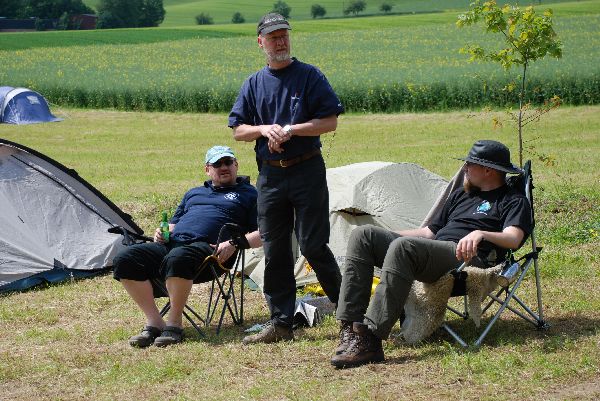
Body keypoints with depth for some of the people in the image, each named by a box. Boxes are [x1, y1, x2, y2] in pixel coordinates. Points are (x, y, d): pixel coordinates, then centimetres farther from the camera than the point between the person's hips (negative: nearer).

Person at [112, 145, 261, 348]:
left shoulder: (248, 193, 16)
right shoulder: (194, 193, 34)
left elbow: (262, 233, 5)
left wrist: (234, 244, -12)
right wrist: (162, 233, 11)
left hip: (206, 247, -6)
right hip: (170, 244, 6)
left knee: (177, 258, -41)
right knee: (125, 259, -18)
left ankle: (174, 323, -25)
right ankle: (154, 322, -15)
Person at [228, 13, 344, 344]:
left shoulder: (309, 76, 0)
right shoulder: (254, 84, 11)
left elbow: (330, 121, -6)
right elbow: (238, 131, 10)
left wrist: (292, 130, -17)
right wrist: (265, 129, -10)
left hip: (307, 170, -4)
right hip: (270, 174, 4)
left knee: (313, 245, -7)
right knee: (274, 250, 6)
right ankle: (281, 323, 12)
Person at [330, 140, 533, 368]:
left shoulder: (513, 201, 10)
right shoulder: (461, 195, 34)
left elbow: (513, 238, -9)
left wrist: (481, 234, -29)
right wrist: (383, 238, 29)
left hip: (466, 259, -8)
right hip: (433, 254, 8)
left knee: (404, 246, -36)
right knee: (363, 235, -11)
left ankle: (369, 339, -42)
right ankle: (350, 327, -24)